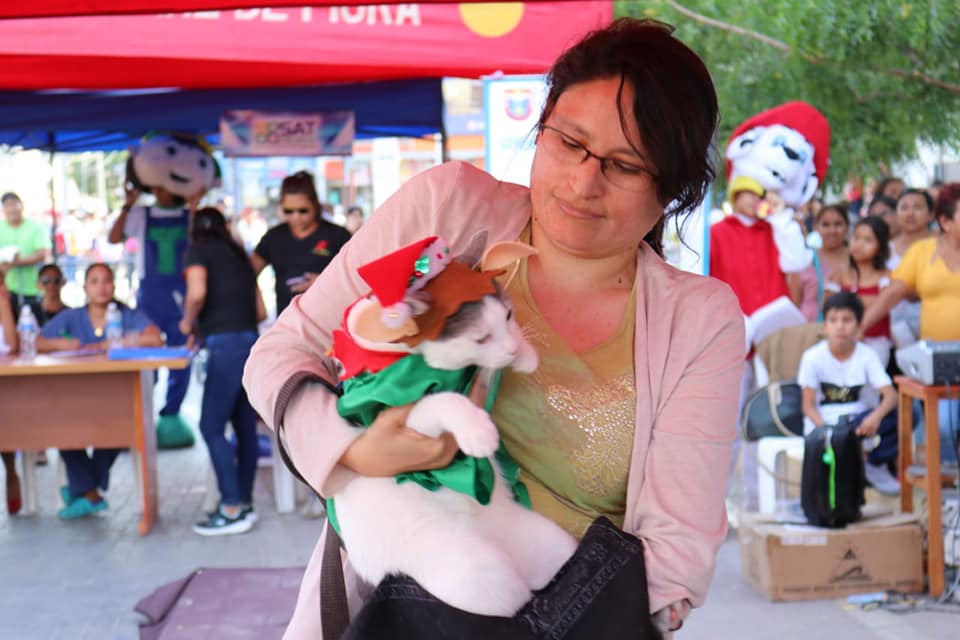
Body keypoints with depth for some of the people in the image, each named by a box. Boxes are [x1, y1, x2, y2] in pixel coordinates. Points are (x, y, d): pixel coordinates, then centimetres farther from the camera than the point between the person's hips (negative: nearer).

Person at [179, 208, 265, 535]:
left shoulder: (198, 251, 4)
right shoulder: (238, 254, 22)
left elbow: (197, 292, -15)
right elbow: (261, 311, 20)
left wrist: (188, 322, 2)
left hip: (225, 344, -7)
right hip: (252, 341, 7)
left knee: (211, 426, -4)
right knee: (245, 426, 11)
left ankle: (232, 509, -6)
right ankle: (244, 503, 16)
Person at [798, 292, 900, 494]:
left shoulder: (867, 355, -4)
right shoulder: (813, 357, -8)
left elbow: (890, 395, -13)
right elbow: (809, 406, -8)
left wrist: (876, 416, -36)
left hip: (858, 421, 3)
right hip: (824, 424, -3)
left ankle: (876, 466, -2)